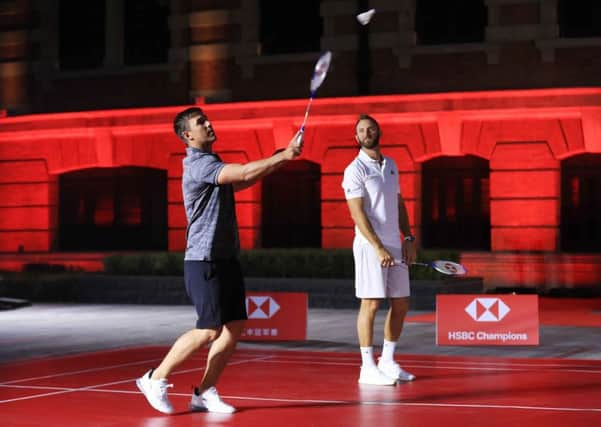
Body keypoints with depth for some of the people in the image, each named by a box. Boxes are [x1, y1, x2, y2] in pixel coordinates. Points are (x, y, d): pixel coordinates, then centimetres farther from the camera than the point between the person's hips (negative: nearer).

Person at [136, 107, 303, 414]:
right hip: (204, 262, -9)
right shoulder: (198, 164, -16)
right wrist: (283, 156, -22)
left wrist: (282, 157, 11)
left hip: (226, 259, 9)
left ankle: (204, 392, 12)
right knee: (210, 330, -9)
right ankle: (155, 379, 5)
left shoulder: (211, 162, 16)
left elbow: (241, 182, 23)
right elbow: (245, 173, -26)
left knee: (235, 327, 5)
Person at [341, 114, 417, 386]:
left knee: (401, 305, 9)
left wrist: (409, 238, 10)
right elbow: (358, 213, -14)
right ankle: (367, 368, -1)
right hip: (370, 246, -7)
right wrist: (379, 248, -20)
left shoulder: (391, 165, 14)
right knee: (371, 304, -7)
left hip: (395, 246, 7)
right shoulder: (355, 170, -7)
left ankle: (387, 362, 20)